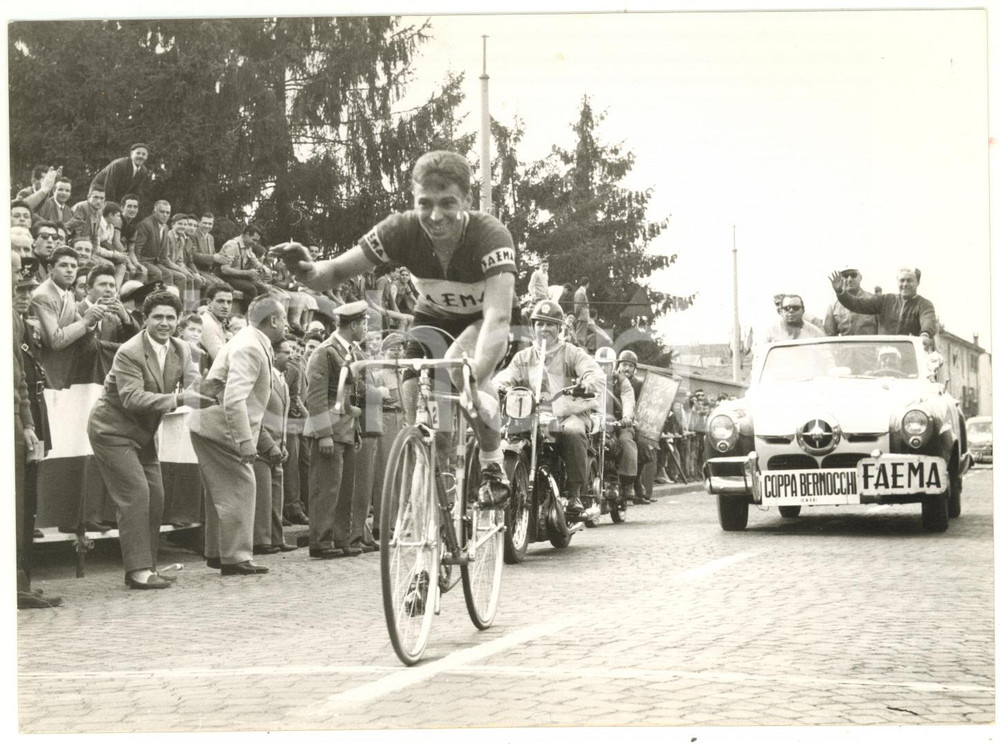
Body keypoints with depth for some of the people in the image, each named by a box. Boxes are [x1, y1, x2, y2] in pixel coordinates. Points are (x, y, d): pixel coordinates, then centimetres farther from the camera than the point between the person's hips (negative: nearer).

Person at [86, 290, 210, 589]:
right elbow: (132, 398, -31)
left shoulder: (180, 349, 1)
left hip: (142, 433, 8)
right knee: (135, 494, -16)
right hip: (113, 430, -8)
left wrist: (196, 392, -24)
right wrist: (178, 399, -38)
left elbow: (192, 381, 1)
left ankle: (146, 567, 13)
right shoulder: (129, 353, -22)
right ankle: (138, 570, -16)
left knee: (155, 497, 6)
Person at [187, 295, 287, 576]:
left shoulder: (255, 343, 11)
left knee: (224, 489, 16)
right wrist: (245, 442, -31)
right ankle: (235, 558, -6)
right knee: (240, 487, -9)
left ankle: (217, 553, 25)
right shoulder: (249, 348, -20)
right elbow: (234, 399, -29)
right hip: (220, 427, -10)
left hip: (211, 427, 10)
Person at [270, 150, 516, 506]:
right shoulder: (402, 230, -29)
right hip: (433, 317, 4)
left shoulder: (491, 236, -38)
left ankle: (493, 465, -11)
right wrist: (307, 272, -49)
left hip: (481, 320, -4)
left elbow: (498, 316, -49)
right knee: (414, 402, -12)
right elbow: (336, 271, -24)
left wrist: (473, 379, -64)